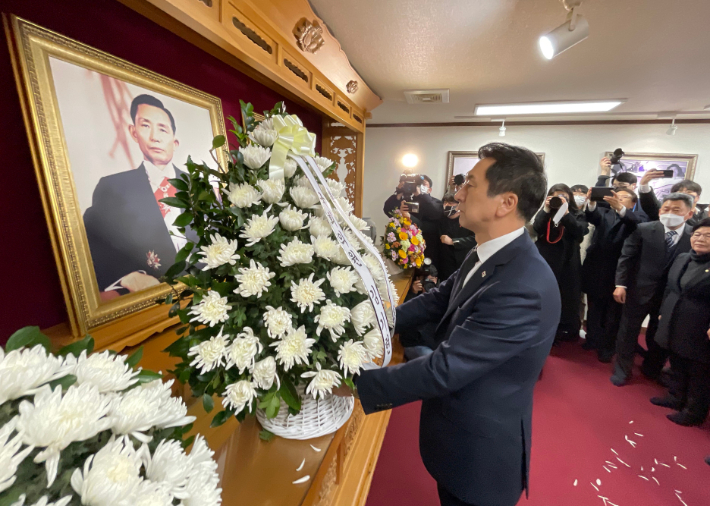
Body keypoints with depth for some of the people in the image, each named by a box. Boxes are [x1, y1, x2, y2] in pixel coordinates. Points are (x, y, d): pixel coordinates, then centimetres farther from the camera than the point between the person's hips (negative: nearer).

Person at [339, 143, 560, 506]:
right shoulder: (486, 257, -5)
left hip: (480, 449, -7)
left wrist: (354, 383, -25)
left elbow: (445, 369, -33)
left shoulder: (524, 287, -34)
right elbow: (436, 300, 1)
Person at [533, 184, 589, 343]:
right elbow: (536, 230, -9)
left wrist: (566, 212, -16)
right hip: (545, 263, 0)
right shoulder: (544, 214, 8)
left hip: (567, 266, 0)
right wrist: (546, 210, -14)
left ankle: (567, 332, 23)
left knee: (568, 301, 8)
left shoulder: (577, 215, 6)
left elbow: (579, 232, -12)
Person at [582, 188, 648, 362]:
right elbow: (592, 216, -13)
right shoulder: (603, 212, 10)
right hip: (596, 269, 2)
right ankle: (593, 339, 27)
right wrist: (592, 203, -35)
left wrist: (620, 208, -37)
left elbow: (640, 223, -20)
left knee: (613, 313, 8)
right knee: (594, 309, 13)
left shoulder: (637, 216, 4)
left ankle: (607, 346, 20)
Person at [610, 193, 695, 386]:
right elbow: (626, 258, -6)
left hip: (671, 296, 2)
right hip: (639, 291, -1)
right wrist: (621, 284, -12)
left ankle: (652, 369, 41)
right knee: (628, 332, 9)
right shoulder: (643, 230, -7)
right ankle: (622, 369, 27)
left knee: (659, 335, 18)